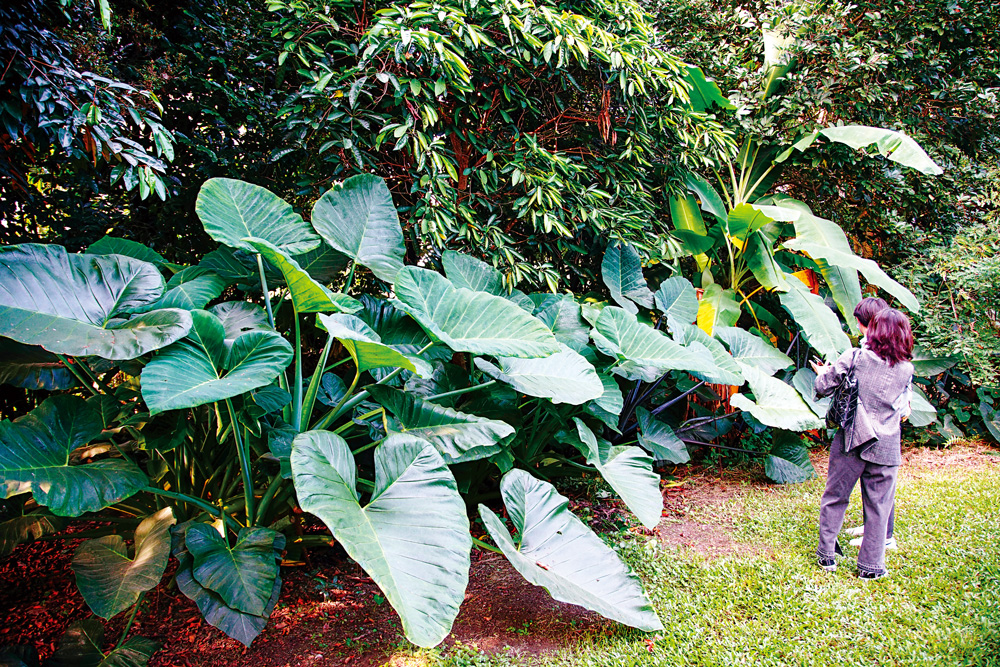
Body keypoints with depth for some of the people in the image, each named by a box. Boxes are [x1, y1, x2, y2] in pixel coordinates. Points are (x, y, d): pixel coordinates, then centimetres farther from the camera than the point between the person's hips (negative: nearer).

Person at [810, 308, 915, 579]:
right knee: (879, 506, 10)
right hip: (886, 446, 1)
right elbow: (902, 406, 15)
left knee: (835, 498, 12)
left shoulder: (855, 357, -7)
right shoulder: (907, 370, 2)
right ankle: (870, 565, 16)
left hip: (851, 439, -1)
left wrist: (823, 372, 16)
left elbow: (822, 386, -5)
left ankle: (826, 554, 20)